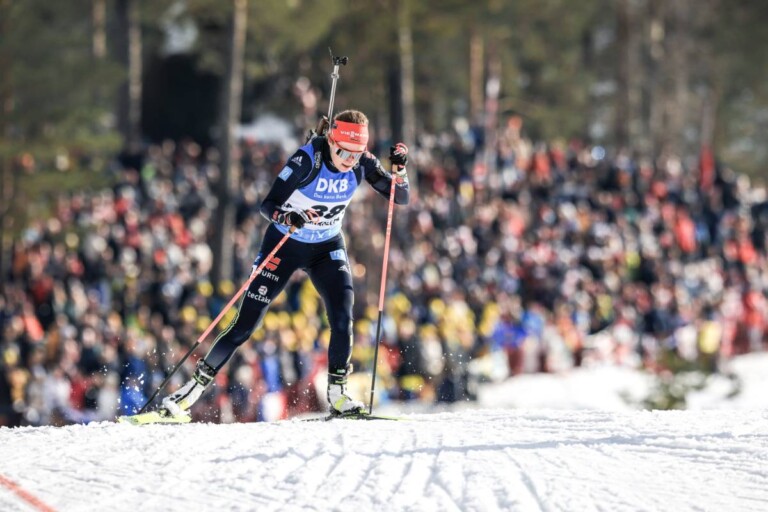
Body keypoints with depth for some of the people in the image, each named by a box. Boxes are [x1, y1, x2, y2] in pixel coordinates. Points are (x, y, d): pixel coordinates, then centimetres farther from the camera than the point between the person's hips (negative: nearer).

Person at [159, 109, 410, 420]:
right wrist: (287, 217, -48)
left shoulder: (362, 164, -14)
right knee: (245, 327, -4)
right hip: (284, 244, -3)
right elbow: (268, 205, -27)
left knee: (342, 318, -20)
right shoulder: (307, 160, -27)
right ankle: (194, 387, 9)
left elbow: (401, 199, -10)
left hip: (327, 248, 3)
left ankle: (337, 394, -6)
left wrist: (399, 168, -29)